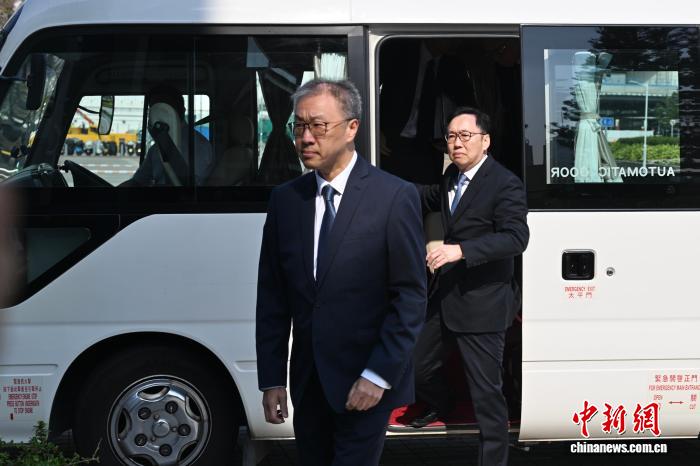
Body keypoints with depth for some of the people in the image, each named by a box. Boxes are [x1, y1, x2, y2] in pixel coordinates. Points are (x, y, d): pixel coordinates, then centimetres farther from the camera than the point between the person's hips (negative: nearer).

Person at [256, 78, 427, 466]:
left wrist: (378, 375, -13)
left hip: (366, 382, -4)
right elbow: (272, 298, 7)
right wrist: (271, 379, 4)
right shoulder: (285, 199, 5)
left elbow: (411, 296, -9)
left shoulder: (395, 197, -8)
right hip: (307, 382, 4)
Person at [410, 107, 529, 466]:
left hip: (482, 302, -8)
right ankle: (439, 407, 54)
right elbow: (432, 198, 32)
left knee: (486, 390, -4)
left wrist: (459, 250, -36)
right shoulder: (452, 177, 10)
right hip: (445, 295, 8)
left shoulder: (504, 184, -16)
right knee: (417, 367, 22)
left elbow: (516, 238, -27)